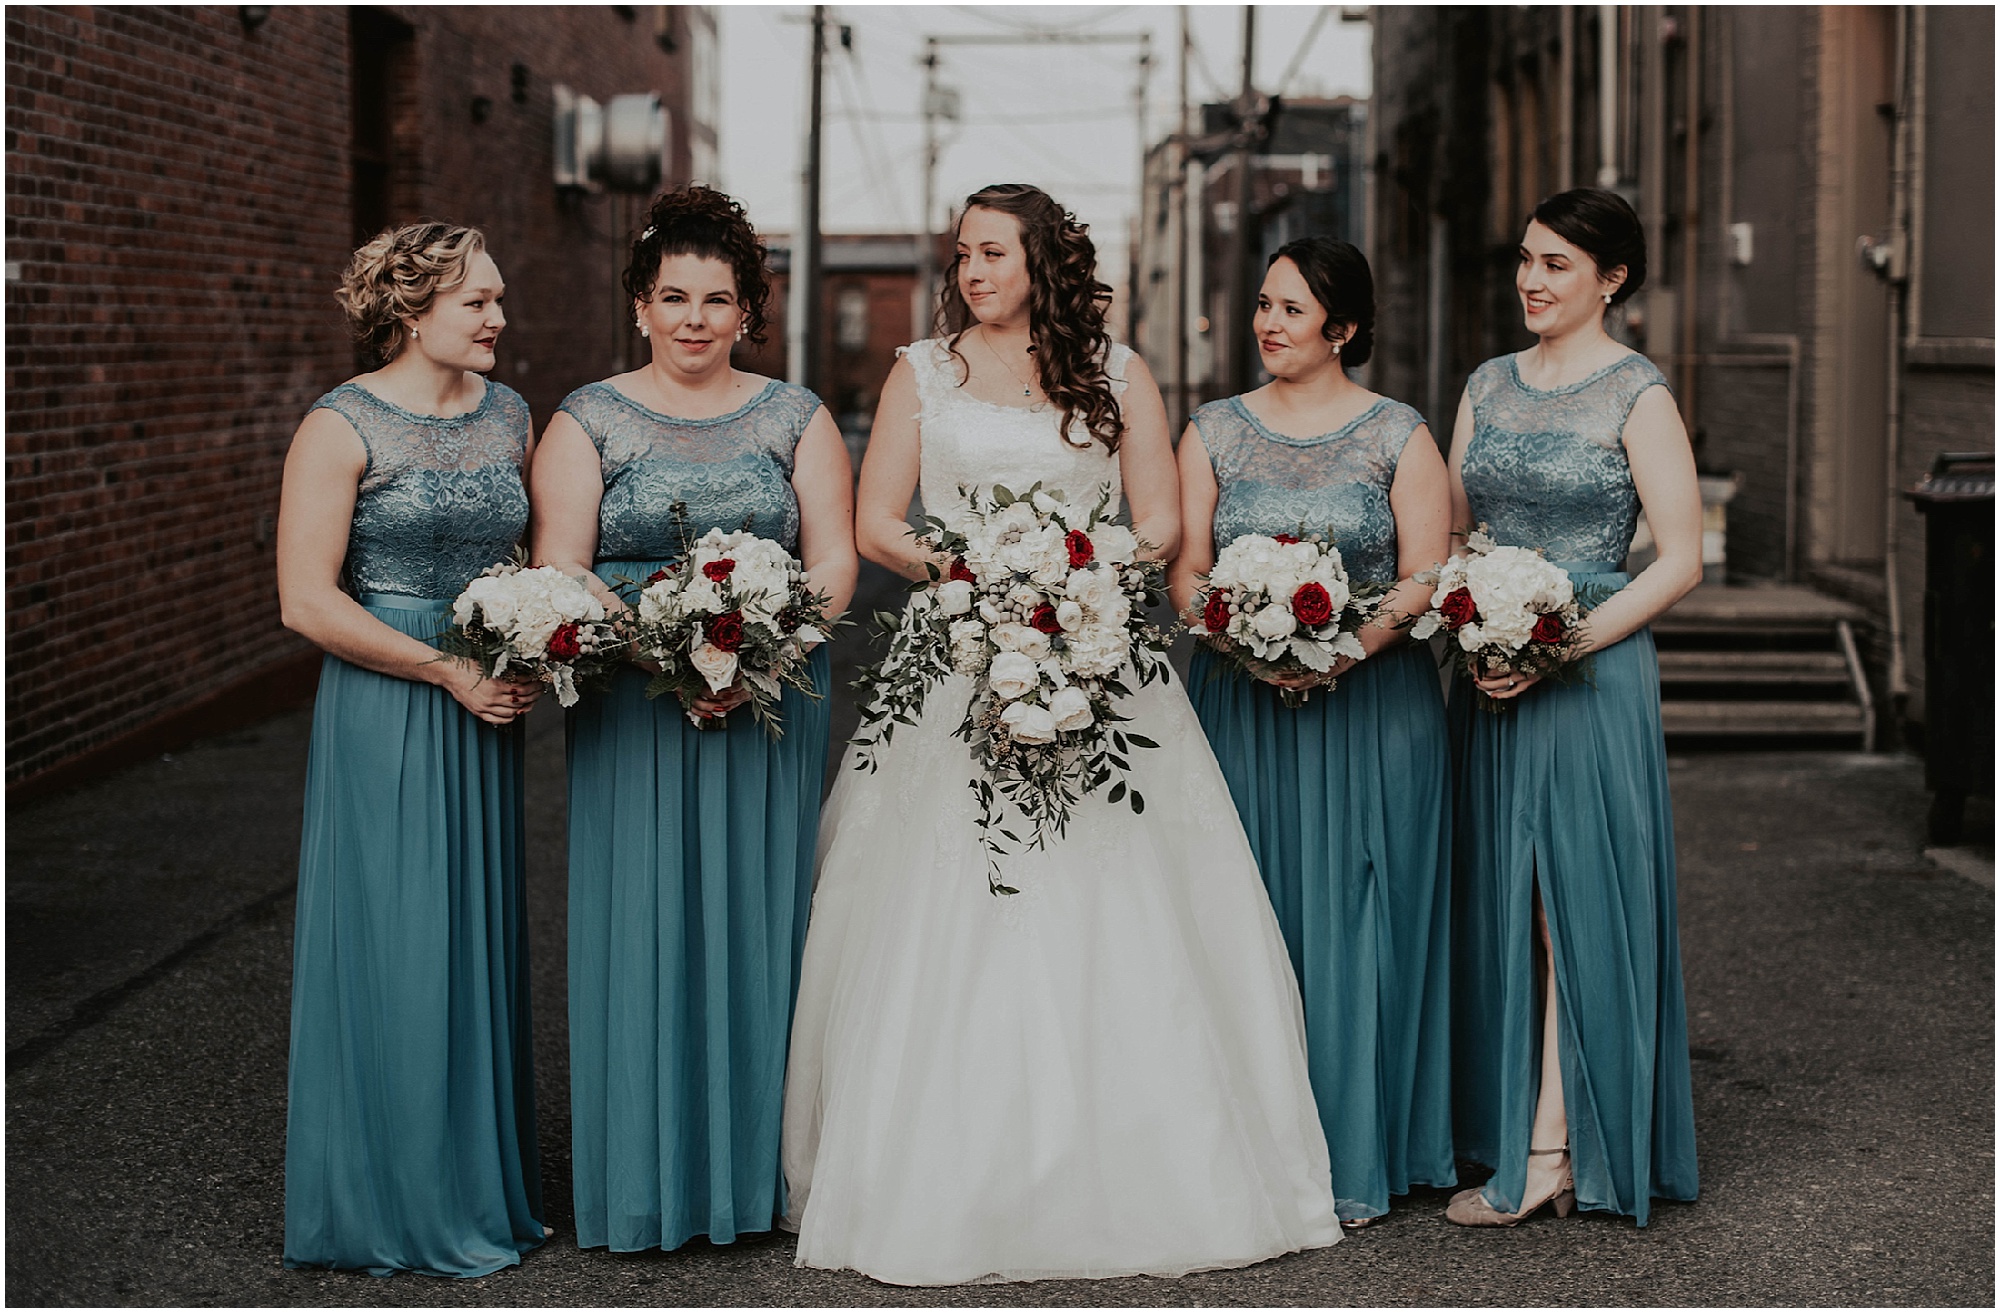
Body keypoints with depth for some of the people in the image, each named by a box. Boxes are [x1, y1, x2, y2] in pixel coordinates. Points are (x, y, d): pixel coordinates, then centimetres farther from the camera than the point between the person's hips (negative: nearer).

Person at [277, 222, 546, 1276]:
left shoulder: (507, 416, 9)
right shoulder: (343, 427, -10)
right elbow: (307, 602, -15)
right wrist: (451, 671, -15)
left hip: (485, 709, 6)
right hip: (384, 713, -6)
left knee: (479, 940, 12)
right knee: (393, 946, 0)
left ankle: (481, 1183, 25)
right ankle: (390, 1202, 14)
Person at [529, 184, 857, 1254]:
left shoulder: (796, 419, 9)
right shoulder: (589, 421, 5)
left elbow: (834, 563, 1)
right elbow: (559, 572, -4)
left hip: (771, 710, 1)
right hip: (633, 712, -1)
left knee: (757, 920, 4)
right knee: (641, 925, -2)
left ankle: (755, 1172, 14)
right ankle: (647, 1182, 7)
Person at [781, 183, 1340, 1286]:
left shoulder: (1117, 376, 11)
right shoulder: (923, 373, 12)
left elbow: (1161, 522, 6)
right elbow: (875, 524, 6)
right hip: (956, 671, 0)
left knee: (1115, 922, -5)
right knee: (943, 925, -7)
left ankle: (1125, 1182, 1)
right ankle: (951, 1186, -2)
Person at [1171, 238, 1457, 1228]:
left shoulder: (1399, 437, 4)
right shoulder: (1215, 432, 10)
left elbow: (1424, 580, -2)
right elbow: (1185, 570, 5)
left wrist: (1347, 648, -18)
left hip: (1372, 707, -2)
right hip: (1241, 709, 2)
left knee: (1354, 922, -1)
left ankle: (1354, 1159, 7)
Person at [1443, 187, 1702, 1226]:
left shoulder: (1637, 394, -5)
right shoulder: (1489, 385, 12)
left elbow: (1680, 562, -9)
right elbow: (1450, 531, 16)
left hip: (1592, 672, -6)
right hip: (1489, 670, 6)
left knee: (1574, 901, -3)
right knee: (1498, 899, 7)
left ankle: (1549, 1151, 0)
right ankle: (1507, 1127, 15)